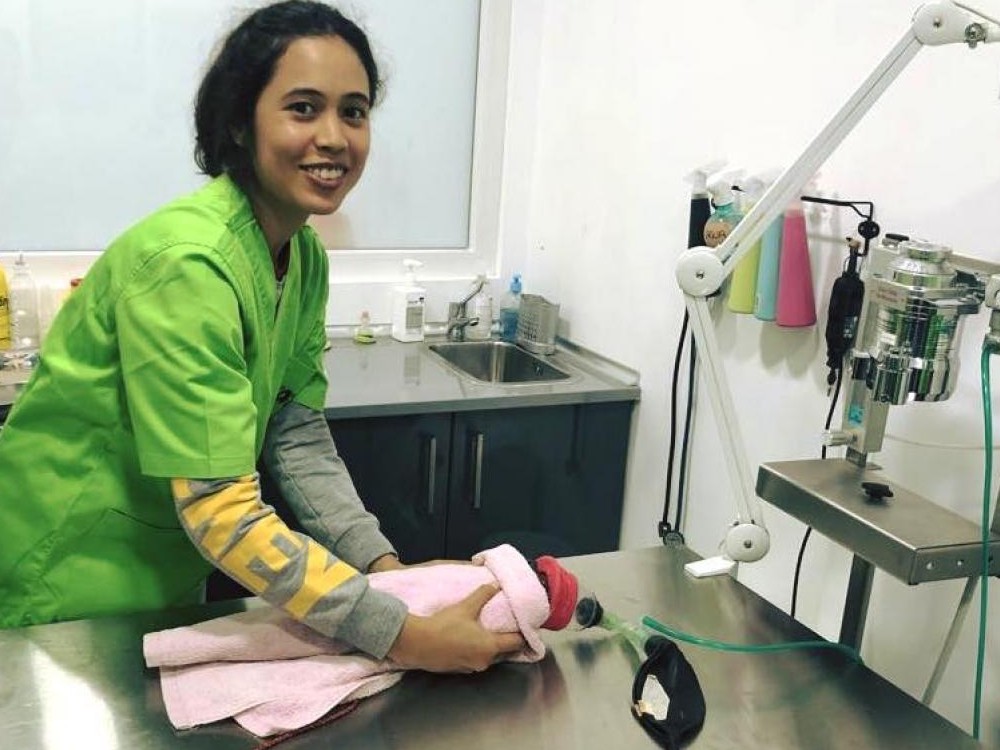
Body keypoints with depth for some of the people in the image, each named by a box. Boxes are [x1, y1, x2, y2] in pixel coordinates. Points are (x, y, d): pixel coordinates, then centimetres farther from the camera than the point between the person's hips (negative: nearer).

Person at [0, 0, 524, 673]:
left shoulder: (306, 256, -4)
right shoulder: (185, 263, -30)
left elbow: (297, 433, -4)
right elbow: (218, 510, -32)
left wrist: (382, 563, -16)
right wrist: (403, 636, -33)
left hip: (171, 569, 7)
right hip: (70, 585, -7)